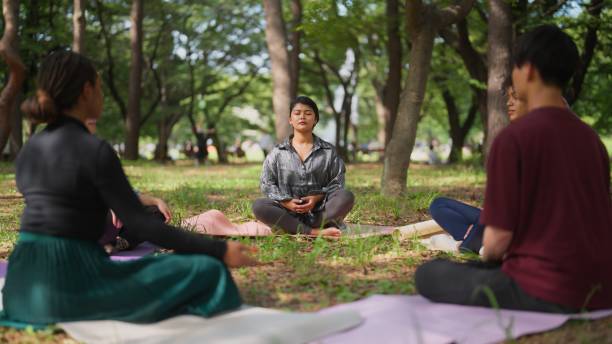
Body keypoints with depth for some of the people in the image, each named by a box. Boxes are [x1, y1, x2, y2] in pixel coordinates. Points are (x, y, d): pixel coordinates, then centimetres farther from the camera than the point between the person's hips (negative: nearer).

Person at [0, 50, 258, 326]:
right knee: (206, 271, -2)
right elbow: (141, 226, -12)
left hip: (25, 287, 7)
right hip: (75, 284, -7)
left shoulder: (28, 151, 13)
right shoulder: (96, 151, -10)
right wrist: (219, 250, -9)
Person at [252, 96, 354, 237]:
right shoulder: (278, 153, 10)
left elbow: (337, 182, 6)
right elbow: (267, 184, 5)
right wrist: (285, 202, -12)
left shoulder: (328, 151, 11)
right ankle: (314, 232, -35)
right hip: (289, 214, 0)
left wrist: (317, 197, -12)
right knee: (259, 206, -29)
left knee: (346, 196, -26)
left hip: (320, 211, 0)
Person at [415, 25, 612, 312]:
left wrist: (487, 255, 11)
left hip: (547, 296, -8)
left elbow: (498, 240, -13)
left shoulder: (513, 138, -13)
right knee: (483, 268, 30)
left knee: (430, 274, 10)